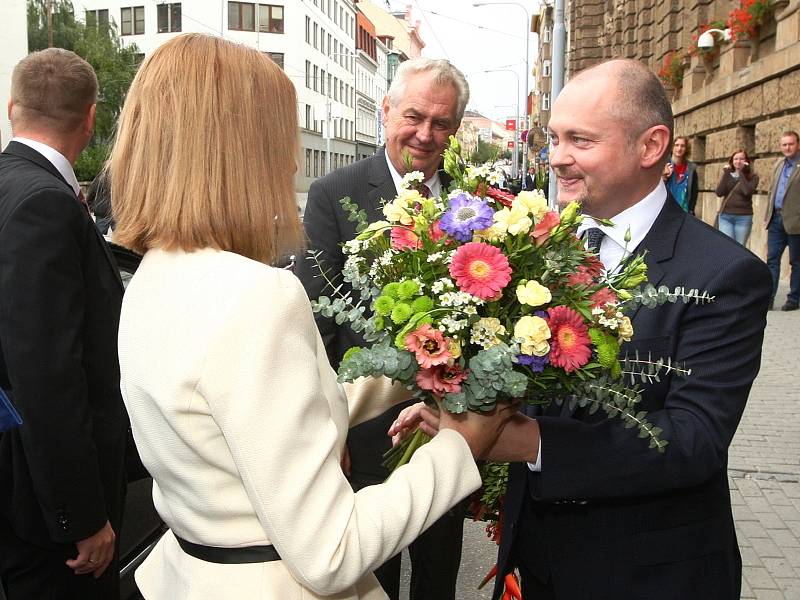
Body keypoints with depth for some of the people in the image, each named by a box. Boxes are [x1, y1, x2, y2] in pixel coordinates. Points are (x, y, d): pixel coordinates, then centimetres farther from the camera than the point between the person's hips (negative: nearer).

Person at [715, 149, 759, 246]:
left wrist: (741, 173, -9)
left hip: (743, 217, -2)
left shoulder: (752, 177, 4)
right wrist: (725, 174, -6)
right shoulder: (727, 175, 11)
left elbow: (747, 191, -15)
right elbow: (719, 193, -2)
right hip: (725, 216, 2)